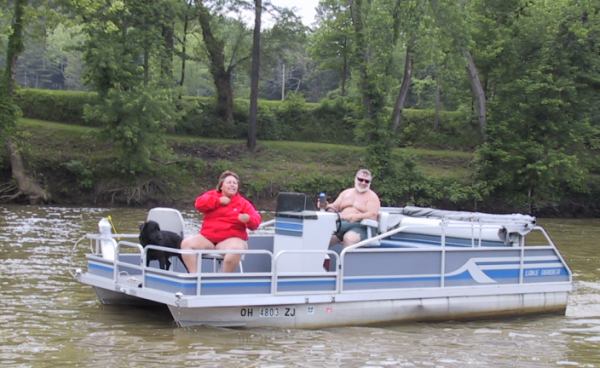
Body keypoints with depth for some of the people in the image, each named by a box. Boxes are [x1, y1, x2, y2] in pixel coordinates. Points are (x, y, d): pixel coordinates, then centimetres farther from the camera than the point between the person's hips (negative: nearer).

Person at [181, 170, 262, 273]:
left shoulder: (243, 203, 10)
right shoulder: (213, 195, 14)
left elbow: (256, 221, -1)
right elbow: (199, 203, -5)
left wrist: (247, 219, -26)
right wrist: (219, 201, -10)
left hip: (231, 239, -3)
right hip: (207, 237, 3)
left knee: (235, 249, -38)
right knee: (186, 243, -20)